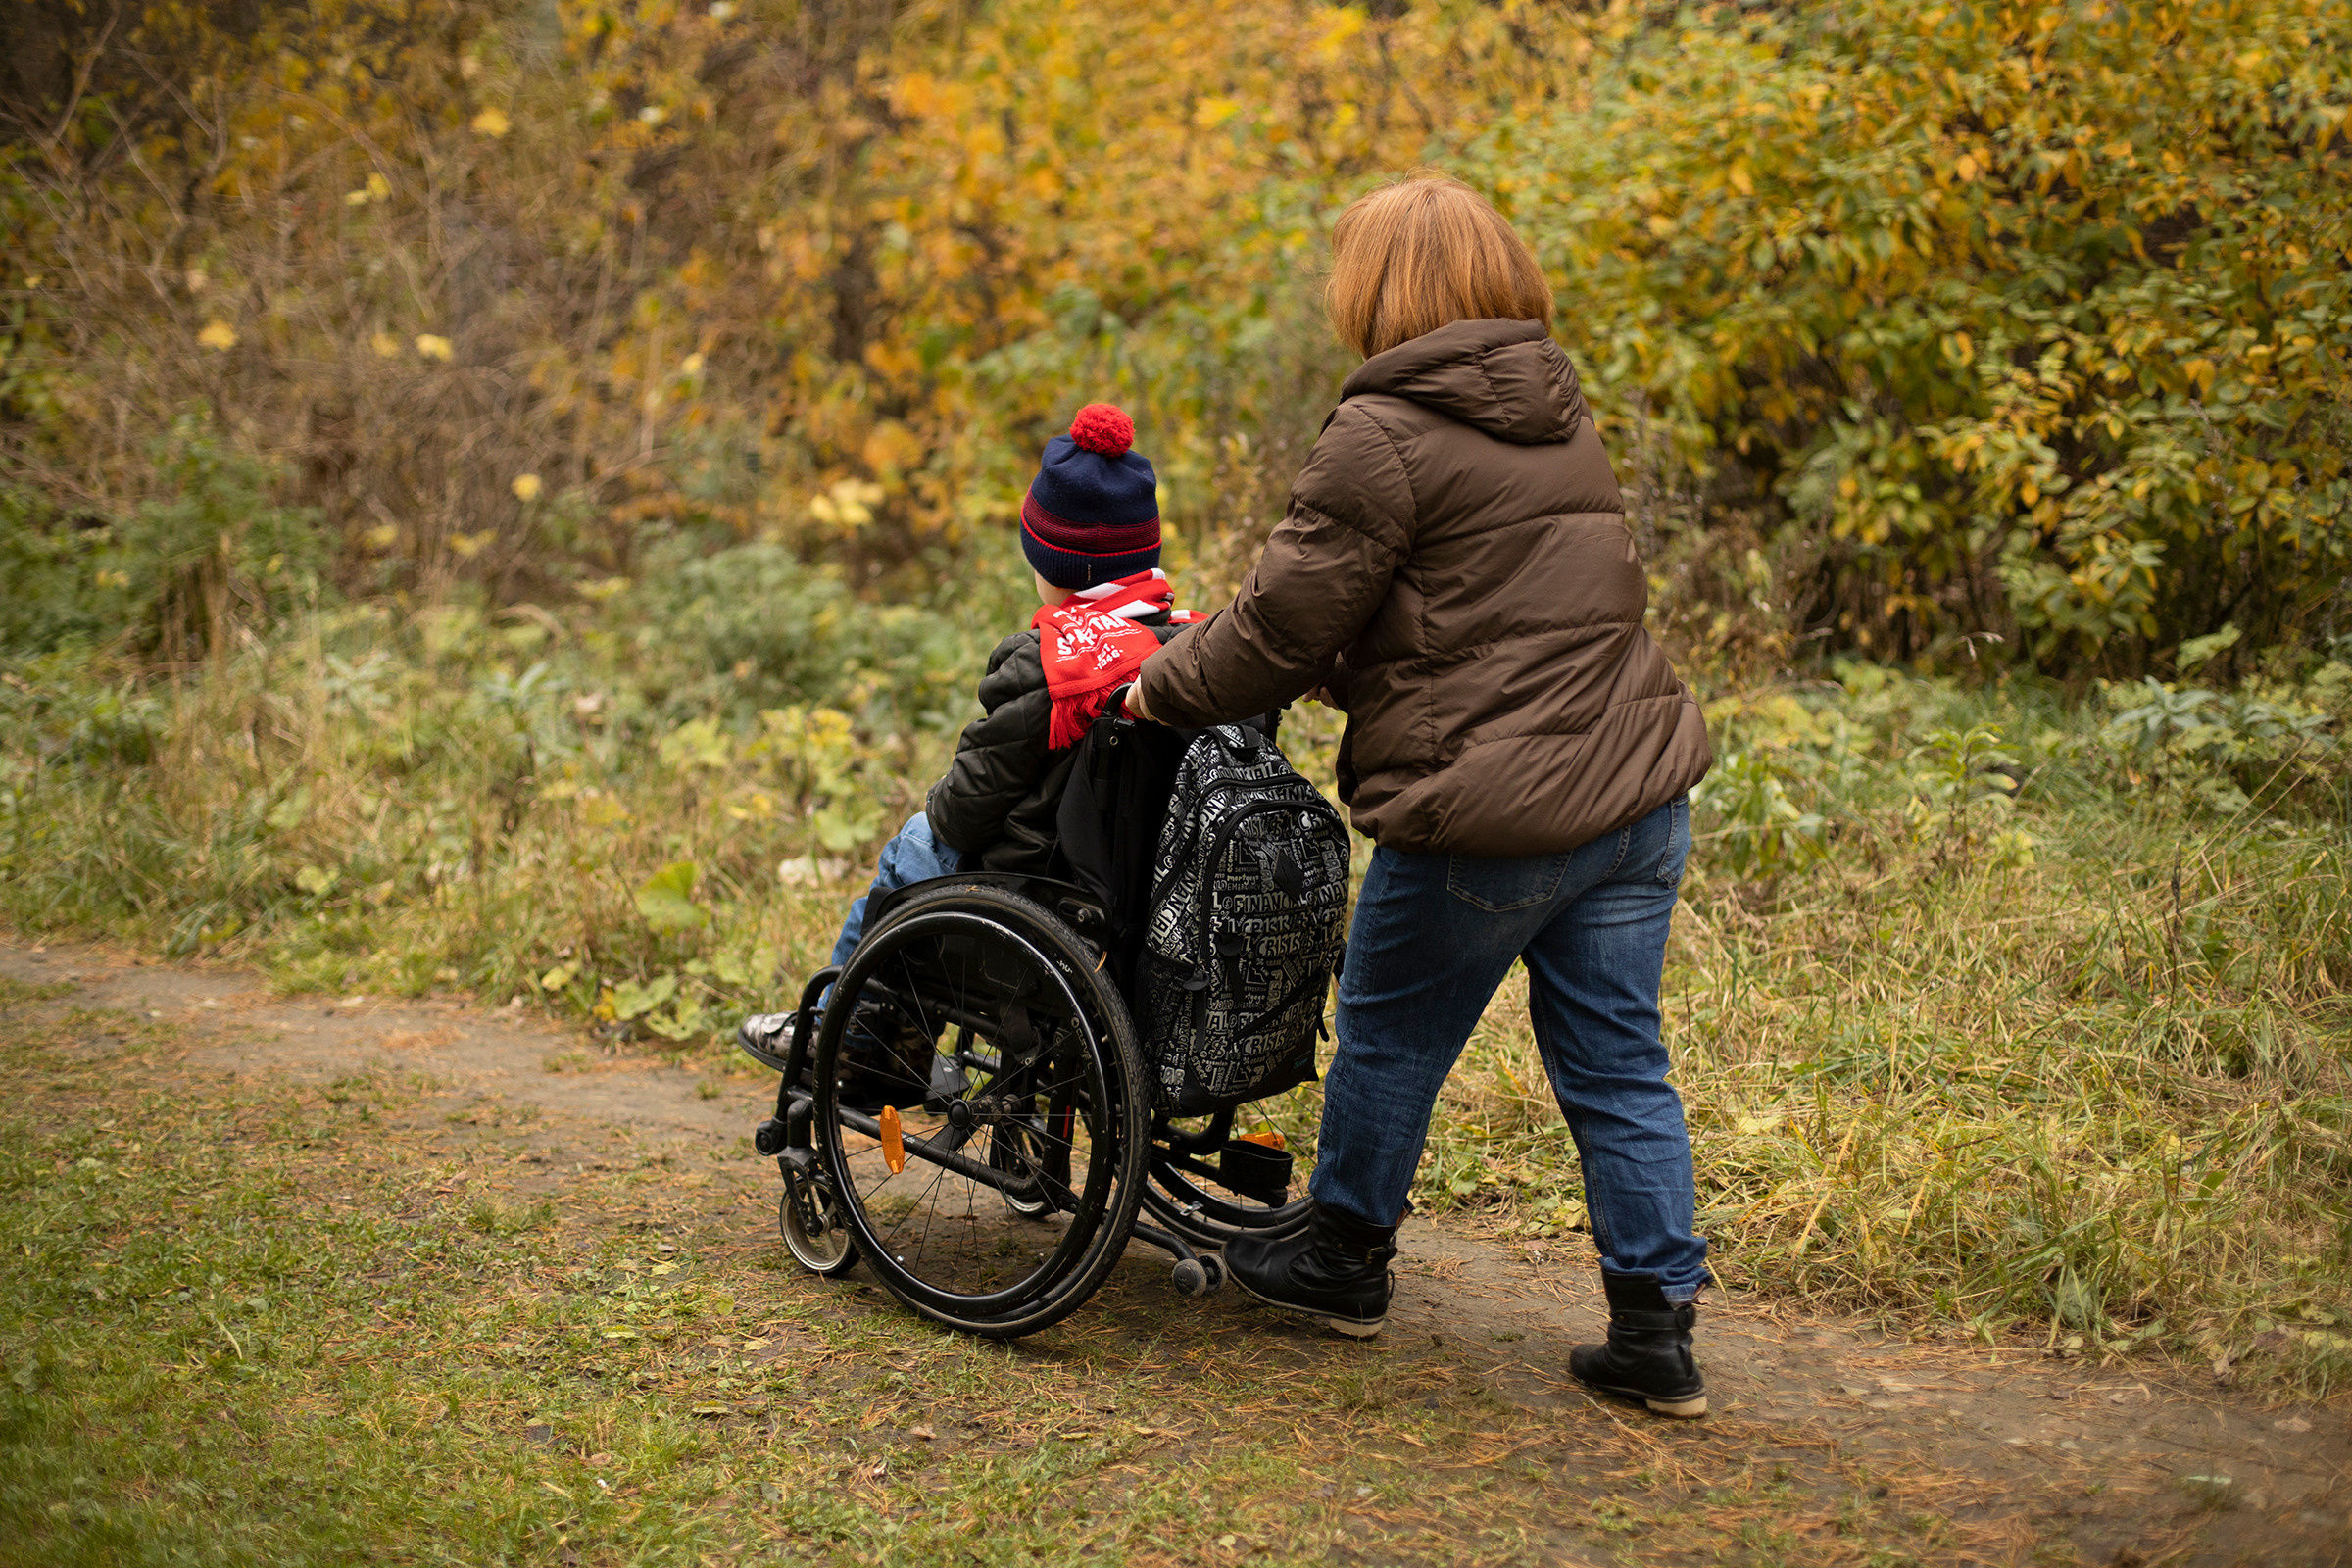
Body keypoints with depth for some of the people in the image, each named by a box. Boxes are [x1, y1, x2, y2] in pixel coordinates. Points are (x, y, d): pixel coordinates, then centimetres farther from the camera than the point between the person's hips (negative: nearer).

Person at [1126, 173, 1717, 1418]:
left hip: (1489, 813, -7)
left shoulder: (1385, 435, -11)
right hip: (1636, 795, 7)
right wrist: (1336, 674, 25)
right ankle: (1657, 1327, 14)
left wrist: (1162, 689, 7)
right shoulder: (1556, 415, 15)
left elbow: (1285, 621, -9)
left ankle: (1345, 1257, 33)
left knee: (1390, 1037, 15)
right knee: (1615, 1063, 12)